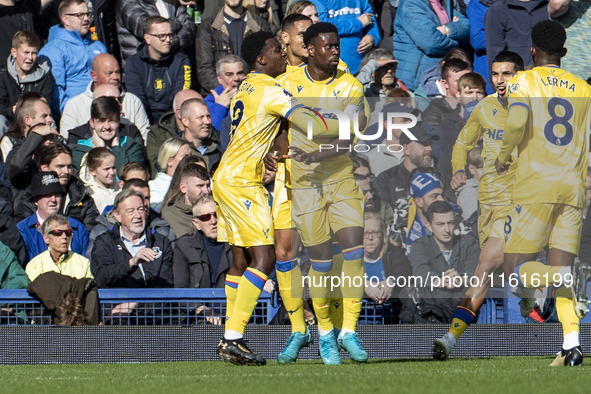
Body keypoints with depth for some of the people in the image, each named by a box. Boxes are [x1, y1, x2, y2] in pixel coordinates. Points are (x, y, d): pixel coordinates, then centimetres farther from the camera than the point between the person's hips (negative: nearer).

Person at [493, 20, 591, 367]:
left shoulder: (524, 81, 2)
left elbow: (517, 120, -18)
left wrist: (503, 156, -1)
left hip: (536, 184, -4)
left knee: (516, 267, 1)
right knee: (560, 264, 6)